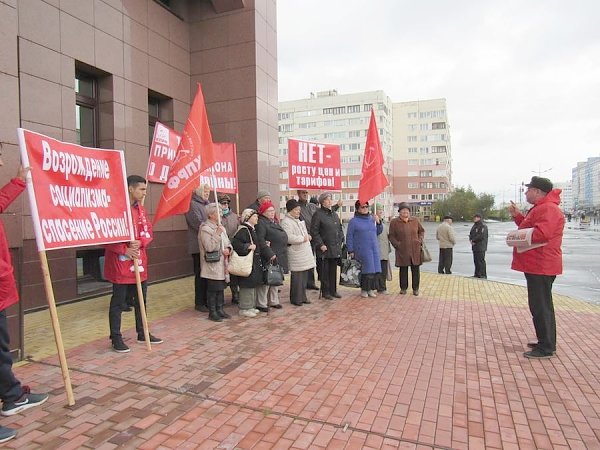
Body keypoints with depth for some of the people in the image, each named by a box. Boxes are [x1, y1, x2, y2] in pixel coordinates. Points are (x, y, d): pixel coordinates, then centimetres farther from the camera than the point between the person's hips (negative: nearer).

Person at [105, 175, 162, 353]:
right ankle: (116, 338, 16)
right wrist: (125, 250, -18)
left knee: (141, 299, 15)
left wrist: (140, 242, -9)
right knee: (118, 302, 4)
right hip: (121, 263, -8)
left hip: (139, 261, 8)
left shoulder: (140, 209, 11)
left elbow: (149, 230, 11)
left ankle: (142, 333, 28)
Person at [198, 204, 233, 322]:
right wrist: (217, 234, -25)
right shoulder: (205, 229, -12)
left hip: (221, 264, 8)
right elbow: (209, 247, -20)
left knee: (221, 288, 14)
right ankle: (212, 313, 10)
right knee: (212, 289, 0)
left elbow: (227, 242, 17)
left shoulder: (221, 227, 14)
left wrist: (228, 249, -5)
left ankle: (220, 310, 25)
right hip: (212, 265, -8)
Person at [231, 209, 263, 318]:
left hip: (254, 262, 10)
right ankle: (244, 309, 6)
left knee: (253, 285, 15)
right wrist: (248, 246, -25)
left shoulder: (252, 229, 14)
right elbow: (235, 242, -27)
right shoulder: (243, 230, -16)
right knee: (247, 285, -4)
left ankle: (250, 306, 26)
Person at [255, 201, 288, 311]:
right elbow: (260, 241, -21)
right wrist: (270, 254, -23)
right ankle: (261, 304, 6)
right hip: (268, 258, -9)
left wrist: (282, 254, 14)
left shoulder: (274, 222, 18)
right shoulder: (261, 223, -12)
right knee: (265, 281, -4)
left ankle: (273, 301, 29)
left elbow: (282, 237, 24)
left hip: (278, 257, 9)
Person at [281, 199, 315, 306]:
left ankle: (302, 297, 24)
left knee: (304, 276, 13)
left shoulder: (298, 220, 19)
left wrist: (307, 236, 12)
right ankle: (296, 299, 8)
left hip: (304, 252, 10)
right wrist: (302, 238, -15)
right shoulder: (286, 222, -13)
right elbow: (288, 238, -24)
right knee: (297, 277, -4)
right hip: (295, 254, -9)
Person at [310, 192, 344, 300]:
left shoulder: (334, 214, 15)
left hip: (335, 248, 7)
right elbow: (314, 231, -12)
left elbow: (340, 229, 23)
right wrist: (321, 244, -15)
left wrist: (341, 241, 12)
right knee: (325, 271, 1)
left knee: (333, 270, 13)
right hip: (325, 249, -7)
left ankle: (333, 291, 23)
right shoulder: (318, 214, -8)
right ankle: (325, 292, 11)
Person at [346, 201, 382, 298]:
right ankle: (364, 290, 8)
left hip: (374, 249, 6)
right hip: (362, 250, -5)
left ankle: (371, 289, 16)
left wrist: (378, 223, 5)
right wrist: (350, 251, -7)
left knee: (374, 270, 4)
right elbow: (349, 237, -3)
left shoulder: (372, 219, 14)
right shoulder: (353, 221, -2)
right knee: (367, 270, -8)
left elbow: (378, 232, 23)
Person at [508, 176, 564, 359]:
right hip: (537, 265, 11)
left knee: (541, 306, -6)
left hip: (541, 266, -11)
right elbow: (529, 227, 24)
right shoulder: (541, 208, 19)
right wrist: (517, 215, 13)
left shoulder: (548, 209, -17)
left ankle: (546, 348, 2)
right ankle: (546, 342, 29)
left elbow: (541, 233, -30)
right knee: (541, 305, 18)